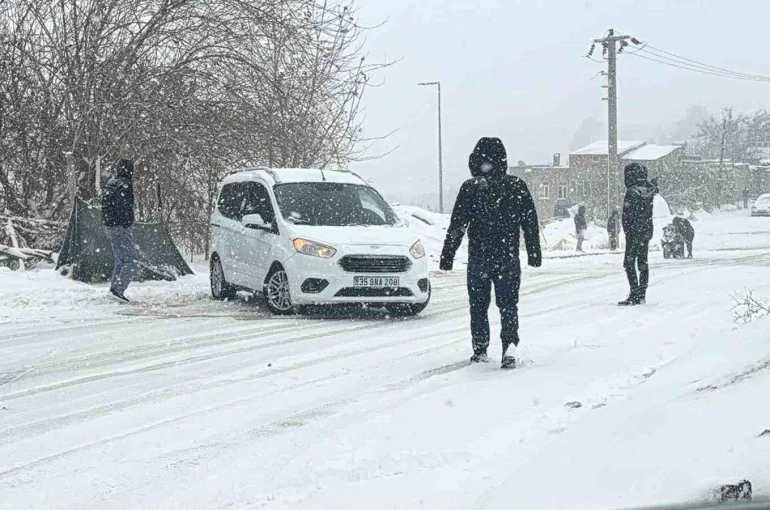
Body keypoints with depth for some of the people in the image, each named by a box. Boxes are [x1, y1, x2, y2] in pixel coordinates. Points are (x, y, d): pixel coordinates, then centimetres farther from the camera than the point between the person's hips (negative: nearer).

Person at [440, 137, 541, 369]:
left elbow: (457, 226, -6)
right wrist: (534, 254, 13)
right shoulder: (517, 186, 0)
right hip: (509, 258, 1)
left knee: (478, 305, 12)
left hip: (478, 258, -1)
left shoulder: (470, 188, -6)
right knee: (508, 304, 5)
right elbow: (531, 223, 4)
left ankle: (480, 349, 14)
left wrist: (447, 256, 0)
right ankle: (510, 346, -13)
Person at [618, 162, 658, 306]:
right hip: (647, 231, 8)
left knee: (629, 263, -3)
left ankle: (634, 295, -9)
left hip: (634, 232, -8)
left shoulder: (632, 192, -18)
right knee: (643, 263, 13)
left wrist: (627, 230, -6)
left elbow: (627, 215, -15)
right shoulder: (649, 190, 4)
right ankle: (642, 295, 17)